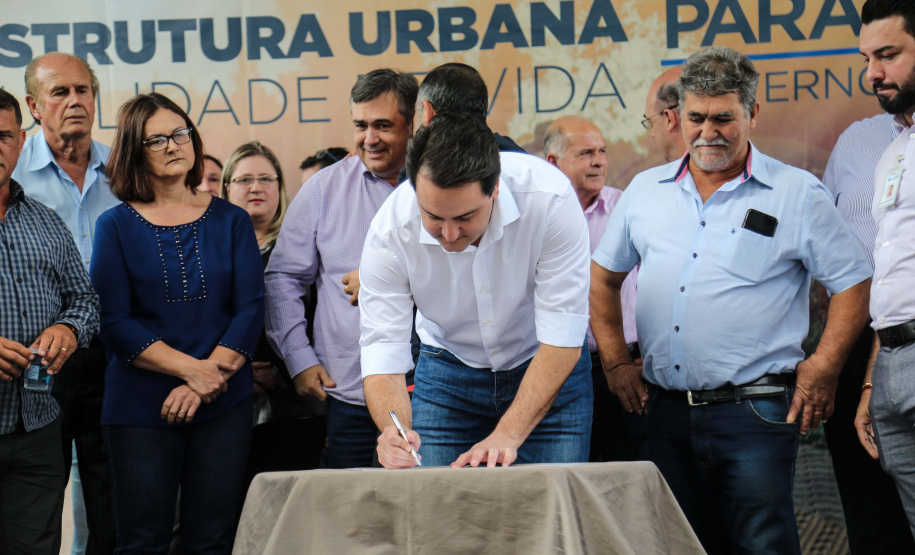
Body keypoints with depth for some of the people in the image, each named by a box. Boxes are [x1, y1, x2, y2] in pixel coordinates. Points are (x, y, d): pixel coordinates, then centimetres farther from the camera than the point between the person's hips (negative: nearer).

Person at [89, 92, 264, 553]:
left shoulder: (230, 221, 9)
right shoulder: (115, 226, 3)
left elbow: (251, 310, 1)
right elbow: (113, 323, -4)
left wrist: (205, 383, -11)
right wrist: (193, 368, -14)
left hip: (225, 405, 2)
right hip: (139, 407, -1)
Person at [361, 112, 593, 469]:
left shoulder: (548, 198, -31)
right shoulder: (390, 231, -25)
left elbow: (561, 339, -27)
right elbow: (382, 354, -23)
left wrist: (507, 435, -36)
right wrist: (394, 433, -44)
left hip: (549, 370, -1)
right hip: (448, 370, 1)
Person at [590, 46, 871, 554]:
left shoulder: (798, 194, -1)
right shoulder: (645, 190, 11)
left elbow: (853, 283, 1)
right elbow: (602, 276, 20)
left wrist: (822, 369, -8)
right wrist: (616, 362, 12)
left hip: (754, 413, -4)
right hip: (666, 411, 4)